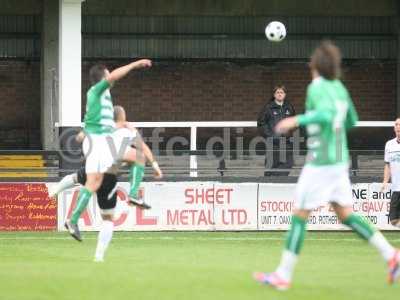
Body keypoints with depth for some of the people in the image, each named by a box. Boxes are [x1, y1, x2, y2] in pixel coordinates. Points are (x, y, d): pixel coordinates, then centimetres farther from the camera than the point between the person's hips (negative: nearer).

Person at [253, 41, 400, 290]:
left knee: (299, 216, -1)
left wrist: (297, 120, -31)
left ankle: (284, 274, 1)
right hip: (339, 161, 8)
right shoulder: (339, 88, 10)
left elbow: (327, 114, -31)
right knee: (346, 215, 11)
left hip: (320, 164, -8)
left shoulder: (317, 88, -13)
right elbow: (351, 121, 22)